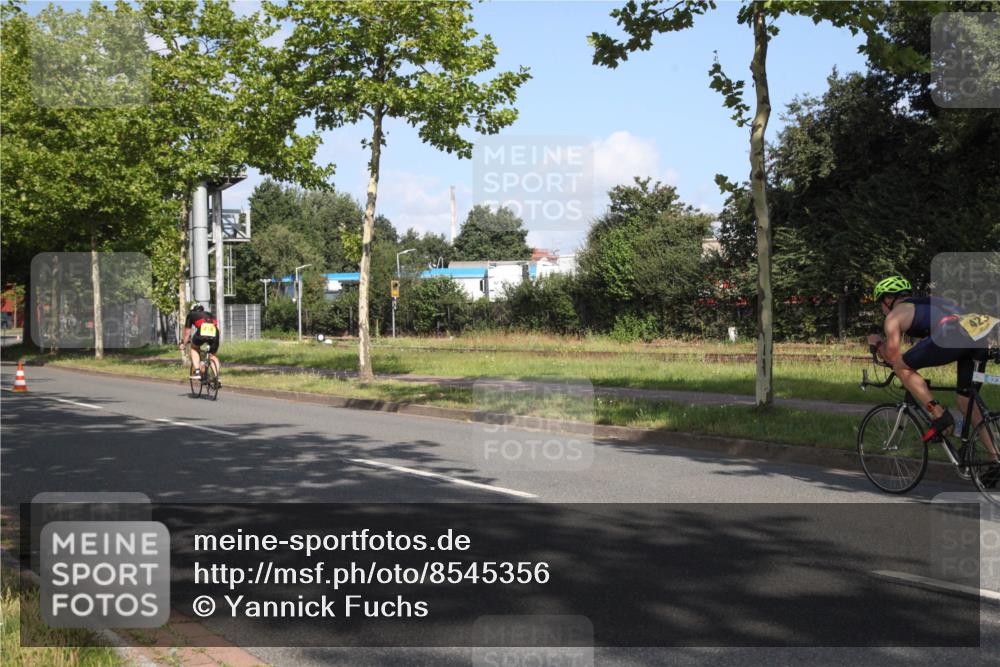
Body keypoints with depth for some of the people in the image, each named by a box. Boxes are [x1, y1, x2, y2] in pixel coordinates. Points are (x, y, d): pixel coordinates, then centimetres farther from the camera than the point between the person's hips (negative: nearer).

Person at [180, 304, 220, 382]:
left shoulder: (191, 315, 32)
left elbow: (187, 332, 38)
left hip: (202, 332, -2)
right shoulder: (211, 315, 38)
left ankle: (197, 372, 14)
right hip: (214, 333, 2)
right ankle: (217, 376, 10)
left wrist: (183, 344, 53)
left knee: (194, 348, 28)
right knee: (212, 355, 24)